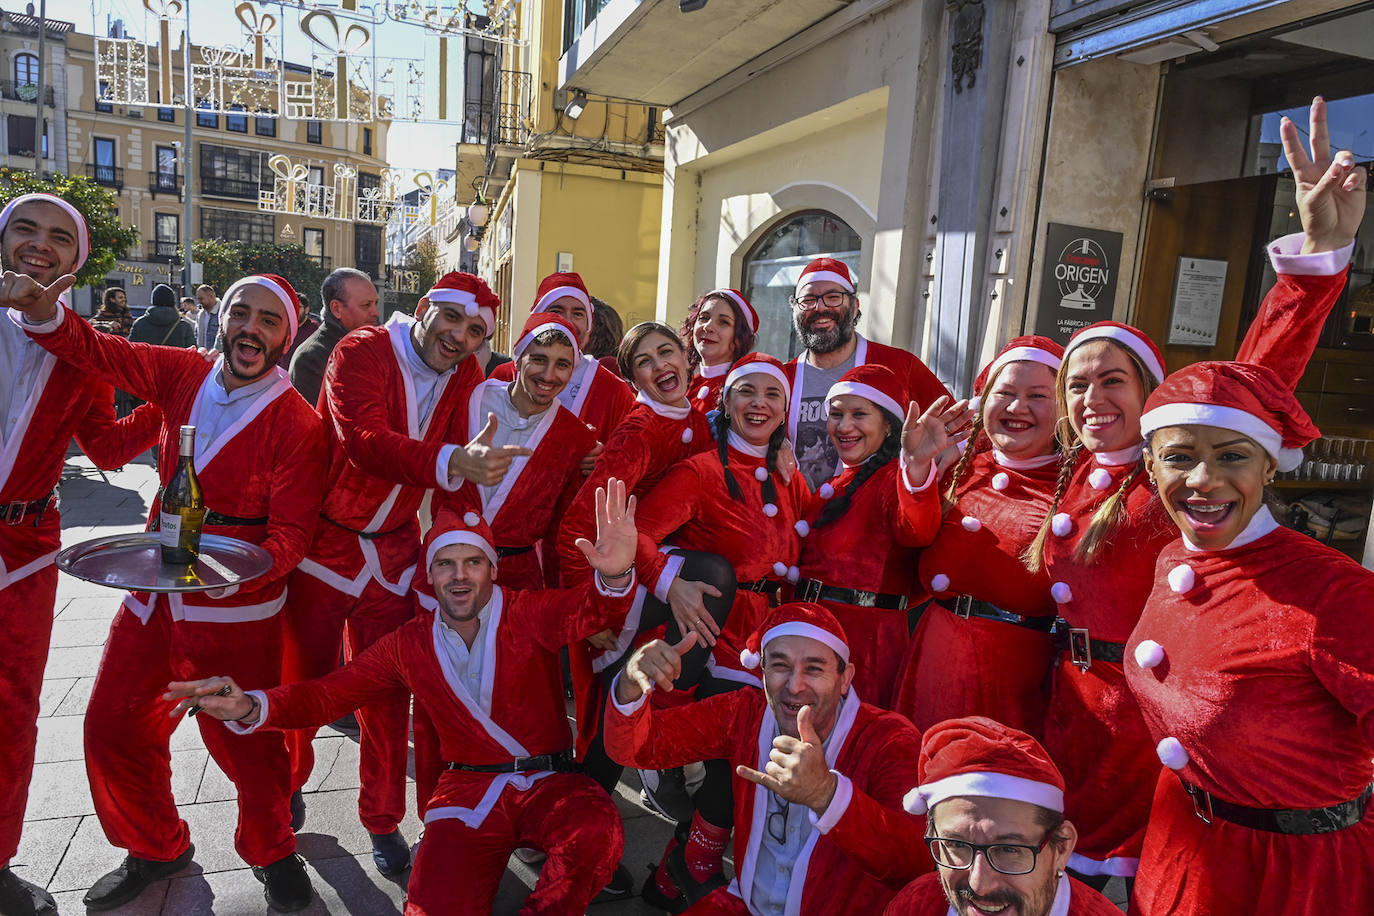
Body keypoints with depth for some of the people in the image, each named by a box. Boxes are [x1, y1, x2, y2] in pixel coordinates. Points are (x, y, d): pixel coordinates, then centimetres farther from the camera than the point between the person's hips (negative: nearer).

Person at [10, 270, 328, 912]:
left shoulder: (296, 423, -13)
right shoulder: (183, 375, 2)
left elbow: (291, 534, -14)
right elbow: (97, 351, 7)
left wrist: (236, 572, -31)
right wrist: (43, 314, -14)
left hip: (237, 605, -5)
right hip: (153, 591, 6)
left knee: (247, 742, -2)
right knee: (112, 726, 13)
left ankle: (270, 853, 30)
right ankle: (155, 849, 39)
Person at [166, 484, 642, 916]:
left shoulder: (528, 615, -6)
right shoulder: (409, 645, 4)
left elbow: (585, 610, -25)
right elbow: (328, 693, 5)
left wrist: (615, 578, -50)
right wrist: (251, 707, -14)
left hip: (549, 782, -1)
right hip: (466, 790, 1)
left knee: (597, 834, -31)